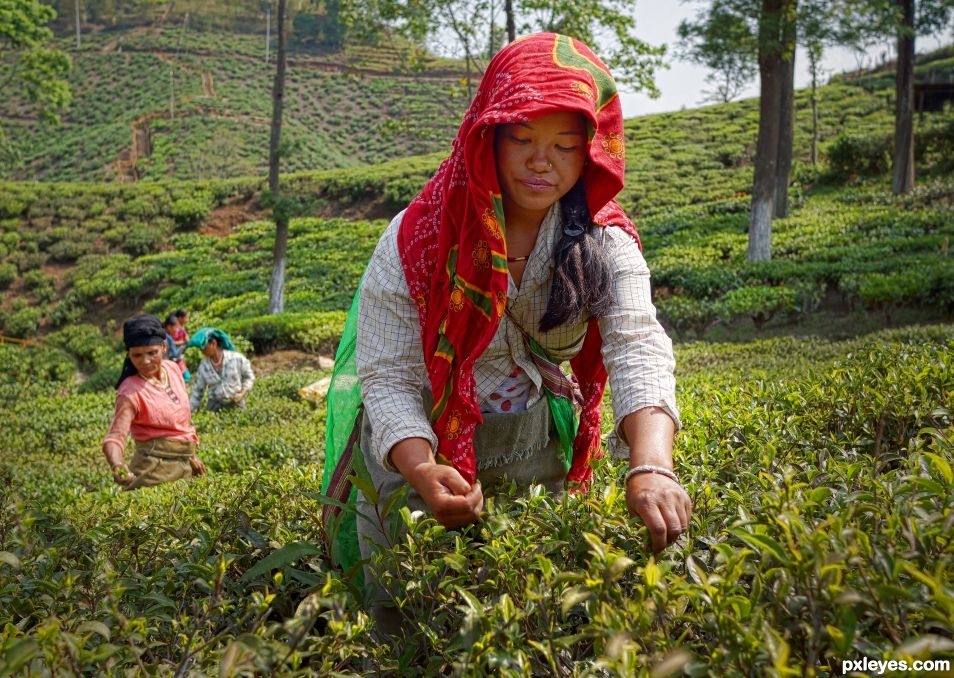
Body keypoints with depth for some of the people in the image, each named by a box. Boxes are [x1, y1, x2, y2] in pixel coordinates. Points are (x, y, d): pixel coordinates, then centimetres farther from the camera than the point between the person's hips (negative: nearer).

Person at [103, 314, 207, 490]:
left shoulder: (172, 369, 1)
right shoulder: (130, 392, -17)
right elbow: (115, 436, -28)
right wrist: (117, 466, -48)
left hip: (184, 463, 6)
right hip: (156, 467, -6)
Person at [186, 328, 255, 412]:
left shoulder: (236, 358, -7)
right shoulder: (203, 366, 0)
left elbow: (249, 377, 6)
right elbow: (197, 393, 8)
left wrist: (243, 392, -9)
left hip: (236, 406, -1)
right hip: (215, 408, 1)